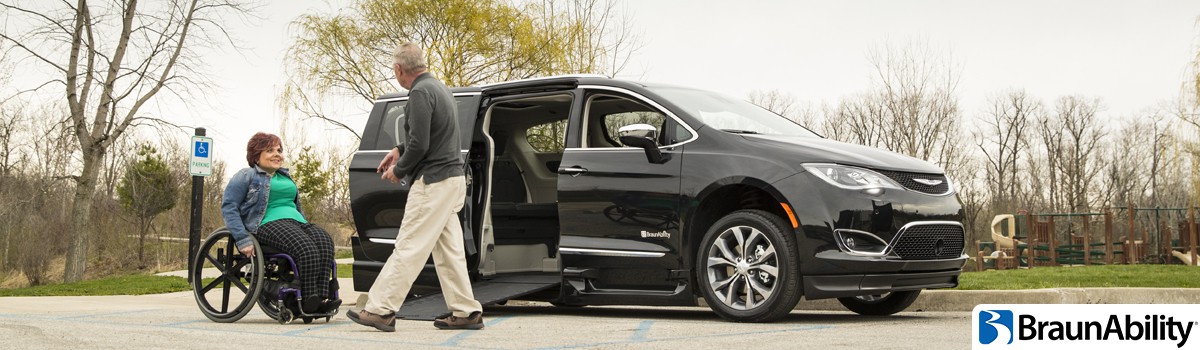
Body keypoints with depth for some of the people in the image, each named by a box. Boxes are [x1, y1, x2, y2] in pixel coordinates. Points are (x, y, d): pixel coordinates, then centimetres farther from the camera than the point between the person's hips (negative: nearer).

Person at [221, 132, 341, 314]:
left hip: (297, 222, 6)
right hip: (268, 224, -6)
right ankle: (309, 301, -38)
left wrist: (306, 225, 19)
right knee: (306, 248, -37)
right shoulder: (246, 176, 10)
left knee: (325, 241, -29)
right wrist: (242, 240, -14)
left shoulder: (285, 177, 31)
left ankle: (322, 297, -40)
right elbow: (228, 207, -1)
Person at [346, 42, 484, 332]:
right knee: (449, 250, 10)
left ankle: (380, 310, -5)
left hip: (433, 183, -10)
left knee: (408, 248, -8)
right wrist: (400, 151, 19)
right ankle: (466, 312, 12)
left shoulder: (421, 93, -15)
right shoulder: (438, 87, 17)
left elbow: (419, 144, -20)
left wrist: (398, 171, -5)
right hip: (451, 178, 10)